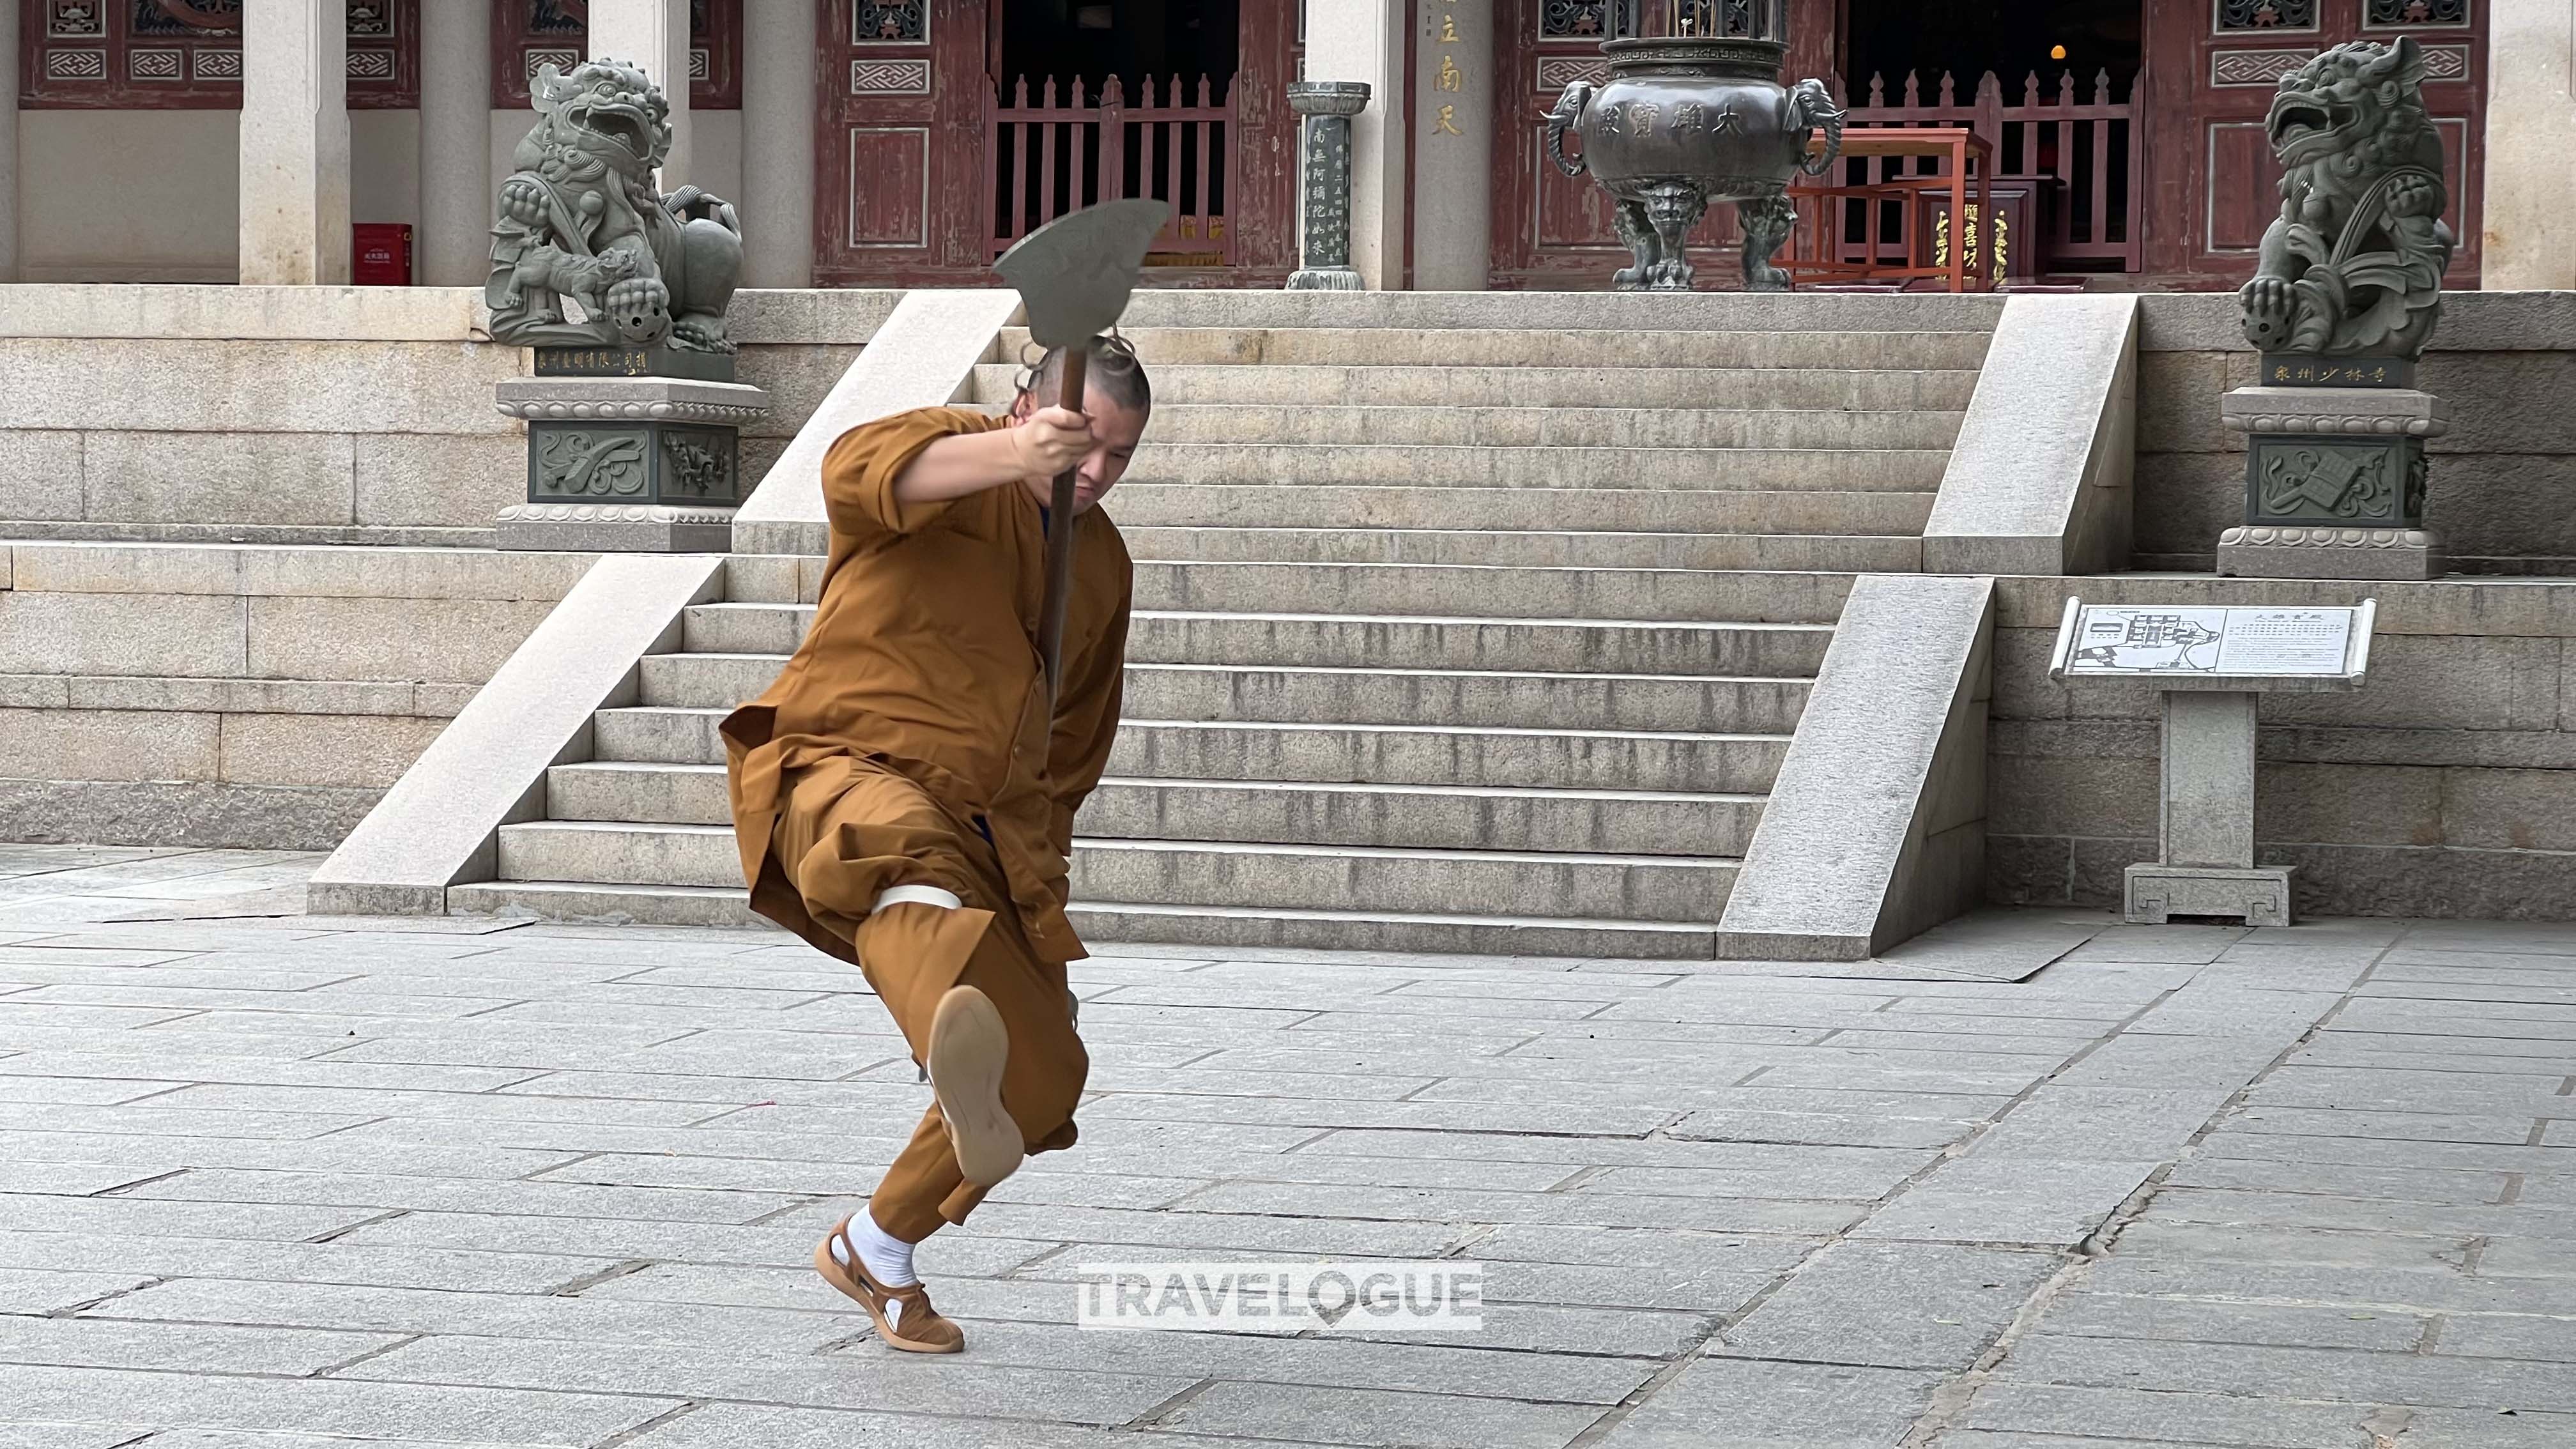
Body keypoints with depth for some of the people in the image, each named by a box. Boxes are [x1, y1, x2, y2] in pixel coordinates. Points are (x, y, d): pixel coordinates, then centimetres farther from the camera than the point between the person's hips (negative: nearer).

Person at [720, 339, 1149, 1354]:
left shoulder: (1103, 565, 16)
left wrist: (1037, 850, 18)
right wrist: (1015, 453, -49)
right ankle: (961, 1057, -76)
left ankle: (875, 1253, 26)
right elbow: (862, 472, -32)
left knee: (1043, 1074, 3)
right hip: (842, 769, -7)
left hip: (985, 839, 7)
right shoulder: (950, 453, -5)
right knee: (901, 839, -43)